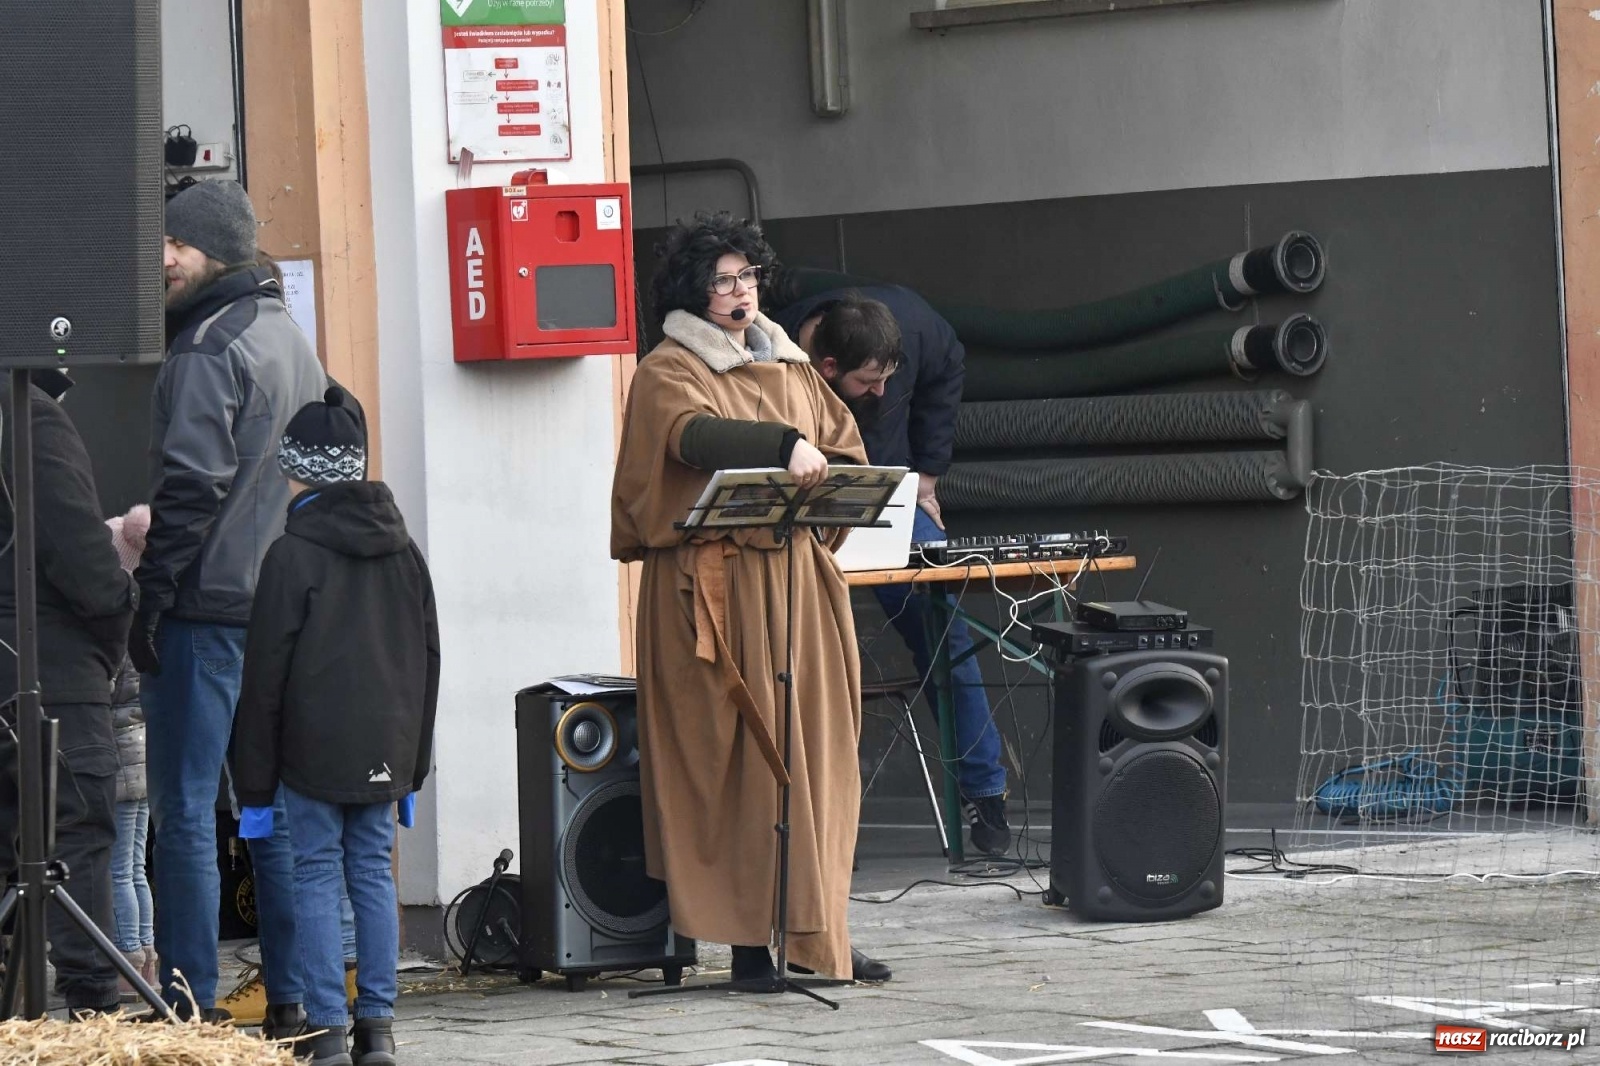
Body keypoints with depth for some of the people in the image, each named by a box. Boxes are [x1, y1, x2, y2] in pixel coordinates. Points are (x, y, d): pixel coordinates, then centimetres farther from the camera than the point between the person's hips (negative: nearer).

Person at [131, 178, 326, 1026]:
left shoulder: (207, 346, -12)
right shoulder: (292, 340, 16)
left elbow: (191, 482, -19)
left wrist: (151, 597, -15)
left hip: (208, 607, -9)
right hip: (283, 603, 9)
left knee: (184, 811, -6)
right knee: (275, 809, 11)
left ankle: (191, 1008, -8)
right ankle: (292, 1000, 12)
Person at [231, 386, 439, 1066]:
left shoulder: (291, 556, -10)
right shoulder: (402, 551, 9)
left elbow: (266, 674, -8)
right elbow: (427, 660, 15)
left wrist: (254, 780, -2)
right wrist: (413, 765, 21)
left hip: (313, 753, -5)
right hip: (386, 749, 5)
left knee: (317, 877, -1)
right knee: (373, 871, 9)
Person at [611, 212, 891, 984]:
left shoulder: (788, 364, 20)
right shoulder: (669, 371, 0)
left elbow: (846, 449, 17)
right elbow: (694, 434, -21)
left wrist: (820, 476, -5)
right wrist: (785, 446, -35)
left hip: (797, 578, 6)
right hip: (713, 585, -6)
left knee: (813, 752, 2)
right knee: (734, 758, -8)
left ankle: (816, 933, 4)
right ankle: (747, 939, -8)